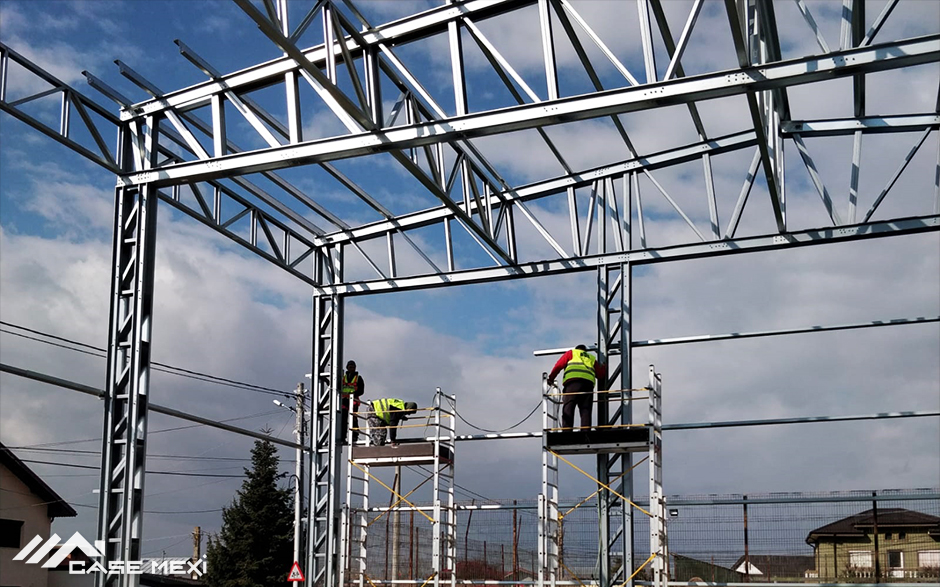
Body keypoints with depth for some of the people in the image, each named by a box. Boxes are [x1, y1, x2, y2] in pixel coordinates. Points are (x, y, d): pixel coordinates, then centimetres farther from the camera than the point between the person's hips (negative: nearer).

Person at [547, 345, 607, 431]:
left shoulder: (572, 353, 26)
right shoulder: (592, 358, 33)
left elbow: (559, 365, 13)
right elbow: (601, 375, 25)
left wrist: (551, 378, 21)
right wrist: (603, 366, 46)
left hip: (572, 381, -3)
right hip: (588, 382, 3)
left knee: (568, 409, -10)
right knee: (586, 411, -1)